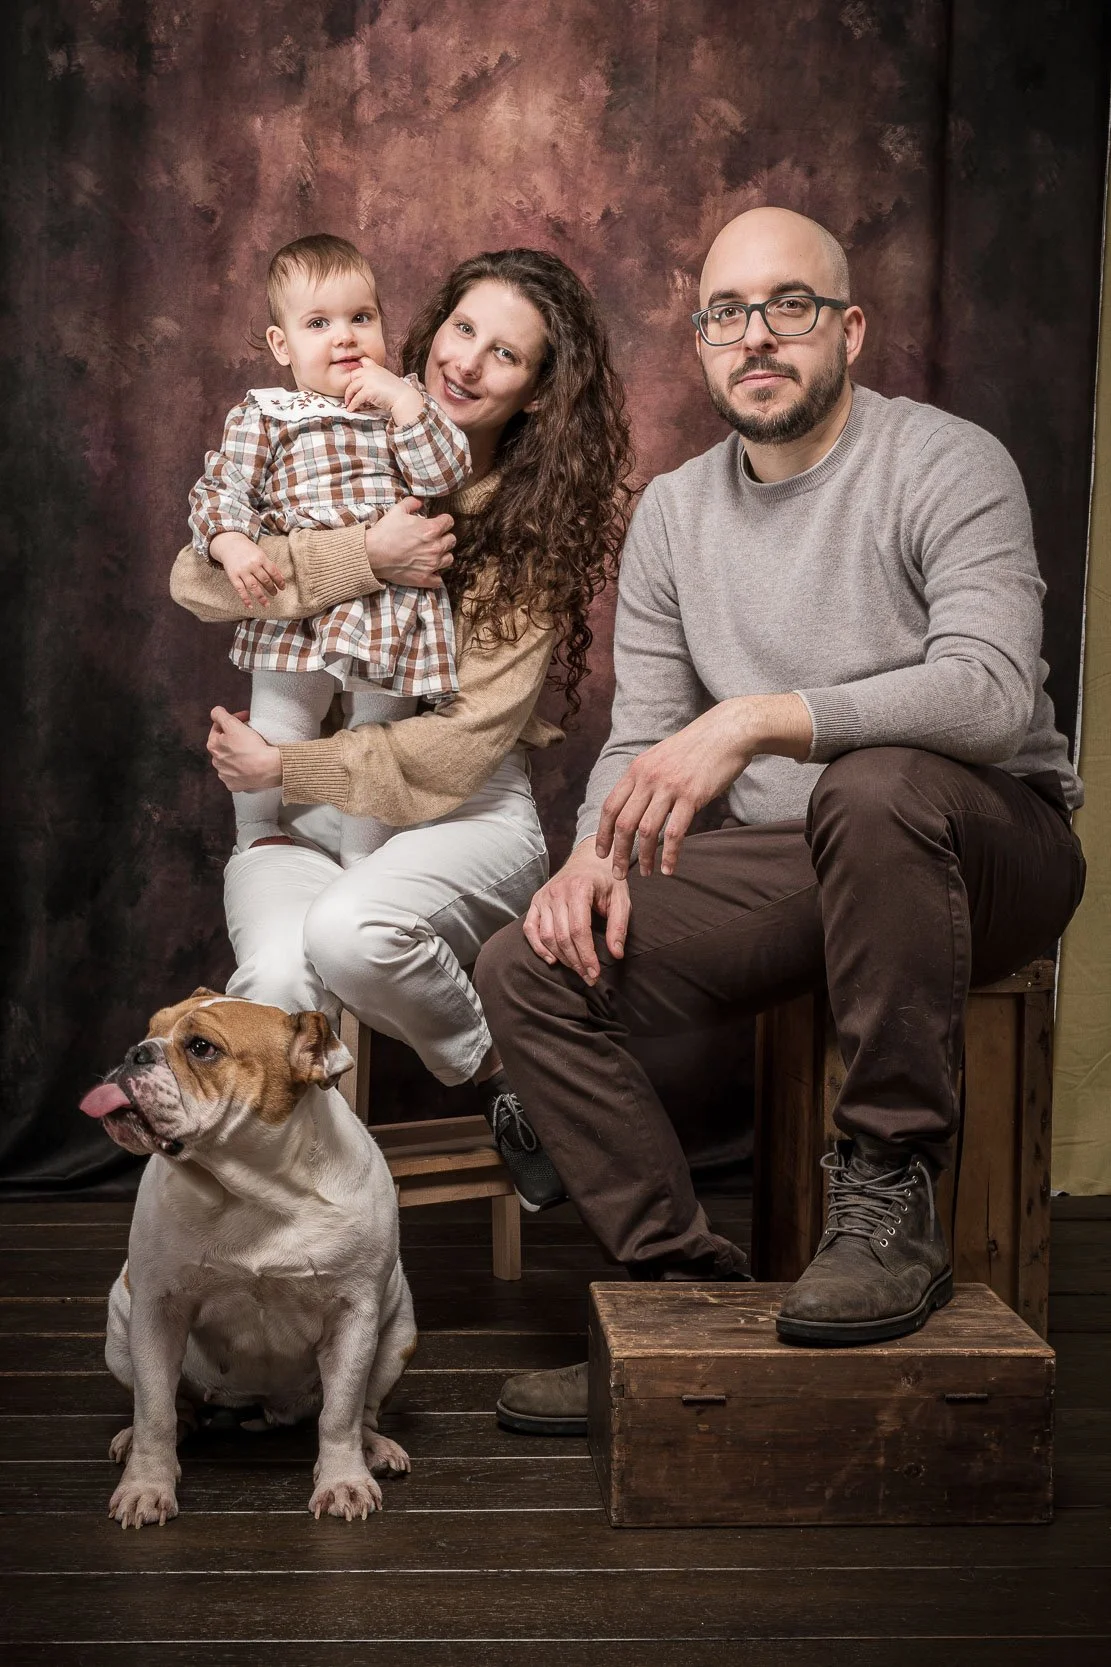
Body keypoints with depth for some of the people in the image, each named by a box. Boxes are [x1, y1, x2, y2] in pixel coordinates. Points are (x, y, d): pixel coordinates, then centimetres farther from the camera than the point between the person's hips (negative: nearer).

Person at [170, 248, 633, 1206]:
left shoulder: (539, 534, -2)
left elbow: (463, 743, -10)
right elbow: (199, 579, -10)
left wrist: (284, 768, -12)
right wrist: (365, 559, -20)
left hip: (466, 809, -1)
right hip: (302, 813, 2)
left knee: (350, 932, -34)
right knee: (278, 978, -31)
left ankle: (505, 1070, -5)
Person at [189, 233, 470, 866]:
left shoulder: (404, 402, 9)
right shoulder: (263, 417, 2)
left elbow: (447, 472, -4)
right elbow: (219, 490, 0)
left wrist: (402, 397, -11)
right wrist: (232, 546, -19)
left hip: (392, 614, 2)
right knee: (275, 740, 5)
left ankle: (363, 860, 31)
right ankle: (257, 835, 34)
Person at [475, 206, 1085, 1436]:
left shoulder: (947, 467, -10)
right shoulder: (672, 513, 10)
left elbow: (992, 690, -27)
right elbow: (642, 736, 10)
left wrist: (759, 719, -35)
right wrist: (597, 853, -13)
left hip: (992, 846, -5)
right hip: (790, 871, 6)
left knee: (872, 786, -41)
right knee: (528, 970, -12)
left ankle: (891, 1197, -26)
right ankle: (689, 1288, -3)